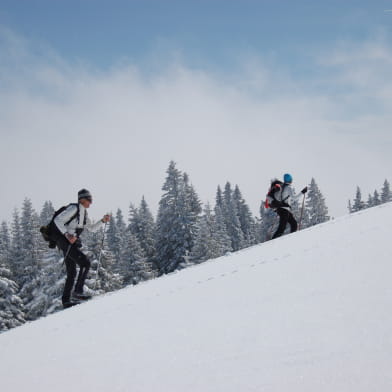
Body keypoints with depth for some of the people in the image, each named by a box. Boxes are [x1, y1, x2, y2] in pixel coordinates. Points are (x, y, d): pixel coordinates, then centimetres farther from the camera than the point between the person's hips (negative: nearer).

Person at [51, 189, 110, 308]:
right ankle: (78, 292, -18)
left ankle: (66, 300, 13)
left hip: (72, 243, 10)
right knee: (85, 262, -18)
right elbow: (57, 220, -18)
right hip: (65, 241, -10)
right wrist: (67, 234, -27)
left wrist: (102, 221, 8)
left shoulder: (83, 213, 17)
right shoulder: (73, 209, -11)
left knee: (72, 273, 10)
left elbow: (92, 228, 23)